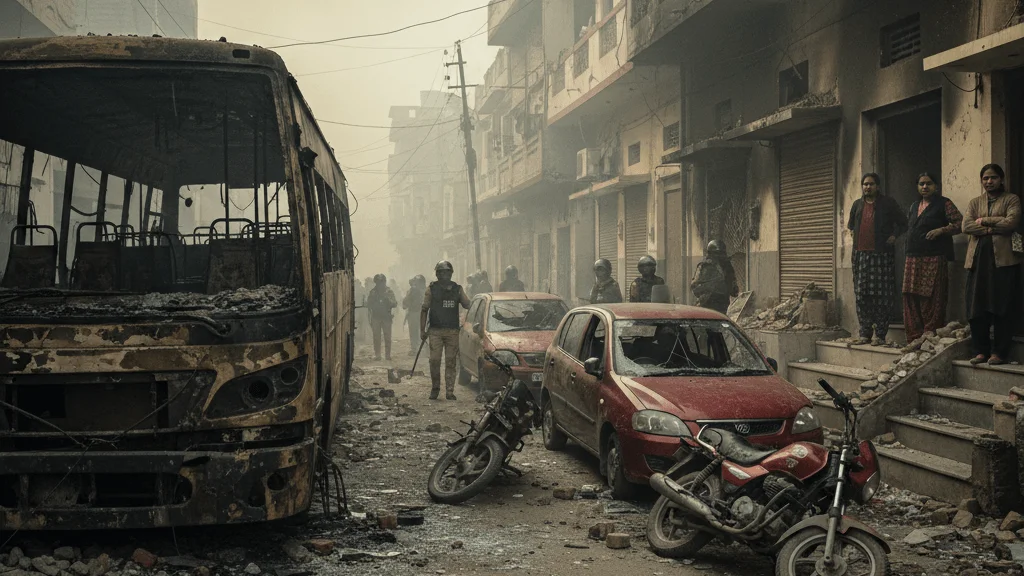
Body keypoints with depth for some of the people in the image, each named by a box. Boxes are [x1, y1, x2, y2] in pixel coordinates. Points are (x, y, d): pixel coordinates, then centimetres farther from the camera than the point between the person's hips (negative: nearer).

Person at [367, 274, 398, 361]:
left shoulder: (389, 292, 4)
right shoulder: (372, 292, 8)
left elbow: (395, 304, -2)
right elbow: (368, 305, 12)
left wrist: (388, 299, -19)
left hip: (386, 317, -1)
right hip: (375, 317, 1)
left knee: (387, 337, -3)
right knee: (376, 337, 0)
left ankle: (388, 354, 3)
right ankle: (377, 354, 4)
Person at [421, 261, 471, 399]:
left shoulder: (457, 289, 10)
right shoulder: (431, 289, 5)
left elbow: (468, 305, 5)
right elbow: (424, 310, 6)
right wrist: (422, 330, 2)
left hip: (453, 331, 2)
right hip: (435, 331, -1)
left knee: (451, 362, 1)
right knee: (434, 361, -7)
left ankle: (450, 391, 4)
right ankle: (435, 388, 11)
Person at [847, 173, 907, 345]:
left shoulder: (888, 204, 4)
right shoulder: (857, 205, 16)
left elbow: (903, 223, 8)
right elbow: (851, 225, 31)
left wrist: (894, 236, -5)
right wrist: (851, 231, 13)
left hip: (881, 255, -4)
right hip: (861, 254, 4)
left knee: (881, 295, -6)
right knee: (862, 295, 3)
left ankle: (880, 335, -2)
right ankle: (865, 333, 9)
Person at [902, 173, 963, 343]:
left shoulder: (943, 204, 1)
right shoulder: (913, 207, 20)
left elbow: (960, 223, -6)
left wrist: (940, 230, -18)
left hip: (934, 259, -6)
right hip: (913, 259, 7)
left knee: (932, 301, -8)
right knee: (910, 298, 2)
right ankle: (914, 340, 7)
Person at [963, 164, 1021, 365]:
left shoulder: (1011, 199, 8)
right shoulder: (975, 203, 19)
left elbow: (1011, 222, -10)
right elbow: (966, 226, 2)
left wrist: (984, 221, -4)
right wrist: (992, 228, -9)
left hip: (1003, 258, -3)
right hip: (978, 258, 4)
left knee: (1002, 308, -4)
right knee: (976, 309, 0)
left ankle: (999, 352, 1)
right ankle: (981, 350, 8)